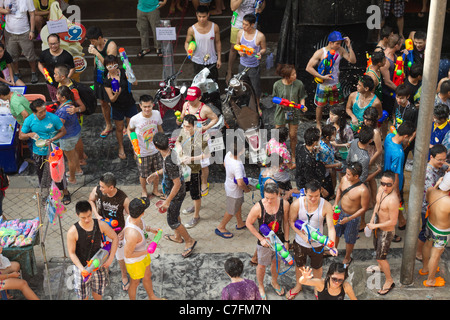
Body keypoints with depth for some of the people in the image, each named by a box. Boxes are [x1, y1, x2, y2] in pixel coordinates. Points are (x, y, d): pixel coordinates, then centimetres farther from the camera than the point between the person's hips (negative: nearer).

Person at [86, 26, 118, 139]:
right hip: (99, 78, 7)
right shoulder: (95, 45, -2)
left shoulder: (111, 45, -23)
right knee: (103, 103, 17)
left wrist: (97, 53, -34)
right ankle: (108, 126, 35)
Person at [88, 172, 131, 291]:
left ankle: (124, 276, 42)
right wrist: (97, 215, -12)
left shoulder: (123, 199, -31)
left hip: (117, 230, -3)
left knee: (120, 256, 14)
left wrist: (123, 232, -20)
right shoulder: (97, 190, -23)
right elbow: (91, 201, 1)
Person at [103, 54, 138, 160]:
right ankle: (121, 148, 38)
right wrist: (116, 95, -38)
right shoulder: (107, 81, -13)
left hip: (130, 104, 0)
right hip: (117, 107, 0)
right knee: (119, 129, 15)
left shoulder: (123, 72, -11)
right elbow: (112, 99, -15)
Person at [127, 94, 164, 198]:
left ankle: (155, 190, 46)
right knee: (143, 175, 15)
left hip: (156, 150, 3)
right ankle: (144, 191, 44)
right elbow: (129, 129, -2)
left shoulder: (157, 114, -14)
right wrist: (132, 140, -18)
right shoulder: (135, 119, -23)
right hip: (142, 153, -3)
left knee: (157, 172, 20)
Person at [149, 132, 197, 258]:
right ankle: (177, 237, 49)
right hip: (175, 192, 9)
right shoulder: (171, 152, -8)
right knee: (174, 213, 28)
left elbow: (177, 184, -31)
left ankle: (189, 241, 23)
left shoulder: (169, 162, -37)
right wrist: (156, 173, 17)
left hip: (175, 195, -9)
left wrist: (167, 201, -24)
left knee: (172, 221, 6)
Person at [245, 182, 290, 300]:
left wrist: (286, 241, 2)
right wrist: (261, 238, -16)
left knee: (276, 262, 26)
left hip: (279, 240, 3)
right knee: (262, 265, 18)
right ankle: (260, 286, 46)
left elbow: (286, 222, -4)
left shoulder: (284, 204, -20)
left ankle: (274, 282, 55)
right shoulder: (258, 208, -29)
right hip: (264, 242, -3)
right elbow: (248, 223, -14)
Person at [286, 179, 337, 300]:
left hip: (317, 244, 0)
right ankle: (298, 286, 54)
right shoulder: (297, 204, -23)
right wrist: (302, 235, -22)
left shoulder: (326, 206, -24)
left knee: (317, 267, 23)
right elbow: (292, 221, -9)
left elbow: (331, 227, -23)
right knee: (299, 265, 25)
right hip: (300, 243, 1)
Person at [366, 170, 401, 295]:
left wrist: (375, 226, -19)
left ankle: (389, 281, 26)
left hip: (386, 231, -8)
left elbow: (393, 221, -29)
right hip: (378, 226, 8)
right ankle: (381, 267, 57)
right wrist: (371, 221, 3)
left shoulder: (392, 200, -36)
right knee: (377, 249, 30)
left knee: (380, 256, 6)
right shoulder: (381, 189, -11)